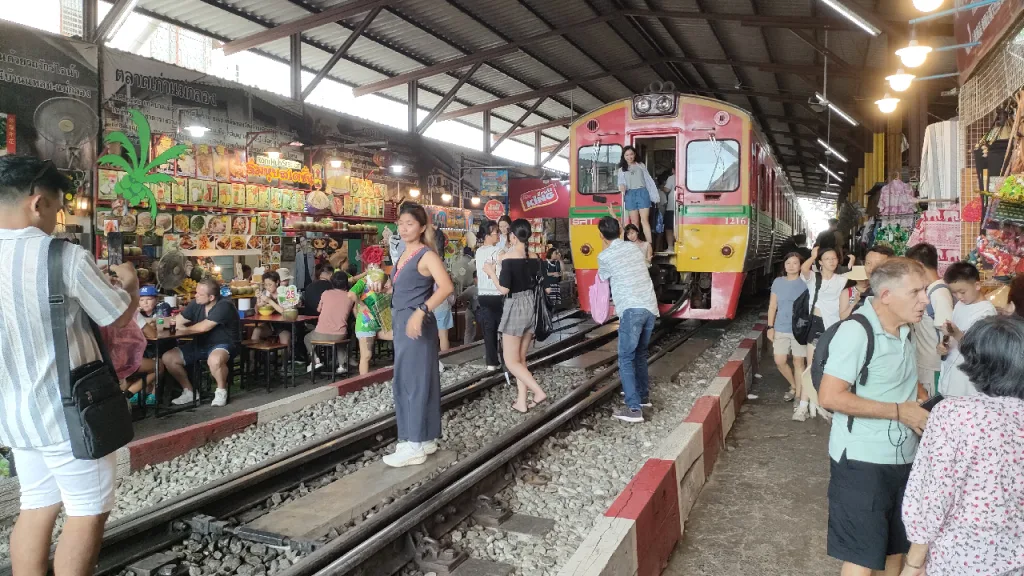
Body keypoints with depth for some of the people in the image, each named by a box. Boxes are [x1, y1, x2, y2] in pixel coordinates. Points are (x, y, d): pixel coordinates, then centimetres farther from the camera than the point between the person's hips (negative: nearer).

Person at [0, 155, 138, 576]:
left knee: (37, 505, 18)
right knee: (88, 511, 5)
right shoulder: (66, 257, -19)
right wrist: (130, 282, 12)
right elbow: (120, 317, -8)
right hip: (65, 409, -7)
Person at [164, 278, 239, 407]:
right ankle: (189, 391, 13)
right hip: (200, 345, 8)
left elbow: (204, 327, -23)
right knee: (167, 358, -1)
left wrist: (185, 330, -8)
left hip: (222, 345, -8)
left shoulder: (224, 306, -21)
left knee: (215, 360, -41)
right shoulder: (196, 304, 3)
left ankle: (221, 391, -13)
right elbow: (178, 320, 8)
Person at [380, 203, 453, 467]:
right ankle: (424, 439, 23)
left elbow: (446, 287, -25)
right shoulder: (404, 254, 14)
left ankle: (416, 446, 3)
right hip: (402, 323, 9)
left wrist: (421, 312, -32)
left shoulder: (427, 255, -12)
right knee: (404, 381, 13)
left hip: (417, 325, -9)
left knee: (416, 380, -4)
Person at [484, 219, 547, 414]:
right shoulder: (534, 258, 5)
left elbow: (504, 289, -19)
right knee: (520, 359, 14)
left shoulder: (509, 258, -14)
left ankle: (539, 392, -7)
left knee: (511, 361, 2)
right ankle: (521, 401, 14)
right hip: (531, 306, 7)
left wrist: (491, 272, -3)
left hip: (515, 307, -7)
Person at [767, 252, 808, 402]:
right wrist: (770, 327, 1)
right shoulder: (778, 282, 4)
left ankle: (798, 395, 14)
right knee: (780, 361, 5)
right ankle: (793, 386, 30)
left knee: (798, 362, 3)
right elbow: (772, 306, 6)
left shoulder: (805, 283, -4)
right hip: (781, 329, 3)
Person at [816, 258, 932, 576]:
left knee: (896, 547, 21)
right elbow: (830, 396, -26)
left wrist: (922, 408, 3)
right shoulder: (857, 331, -21)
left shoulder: (903, 329, 7)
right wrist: (899, 411, -21)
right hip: (862, 461, -8)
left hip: (902, 458, 8)